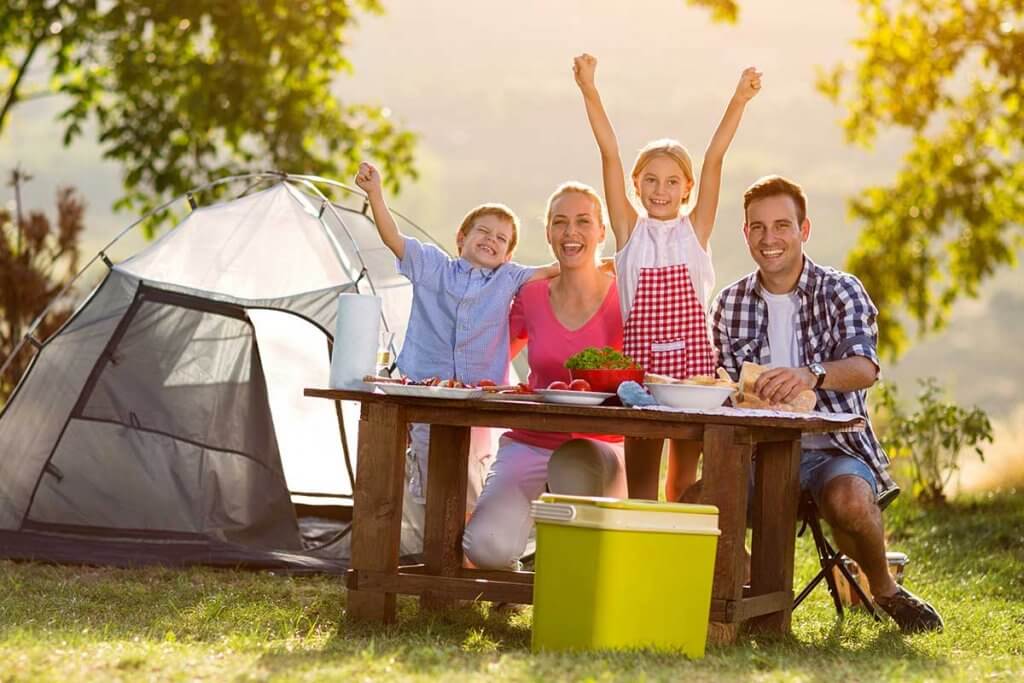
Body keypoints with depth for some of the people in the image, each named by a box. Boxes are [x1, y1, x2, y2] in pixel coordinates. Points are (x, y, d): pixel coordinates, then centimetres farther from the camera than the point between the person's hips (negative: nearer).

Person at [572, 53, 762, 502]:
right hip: (639, 359, 0)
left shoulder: (695, 230, 7)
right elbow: (609, 154, -1)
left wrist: (738, 101, -9)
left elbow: (714, 159, -1)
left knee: (684, 482, 6)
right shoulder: (630, 230, 6)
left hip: (691, 360, 0)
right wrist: (589, 92, -7)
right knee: (639, 480, 2)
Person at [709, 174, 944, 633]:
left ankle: (885, 589, -4)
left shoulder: (840, 291, -3)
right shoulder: (730, 305, 9)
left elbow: (865, 367, -22)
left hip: (832, 447, -3)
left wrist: (810, 376, -44)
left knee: (849, 500, -37)